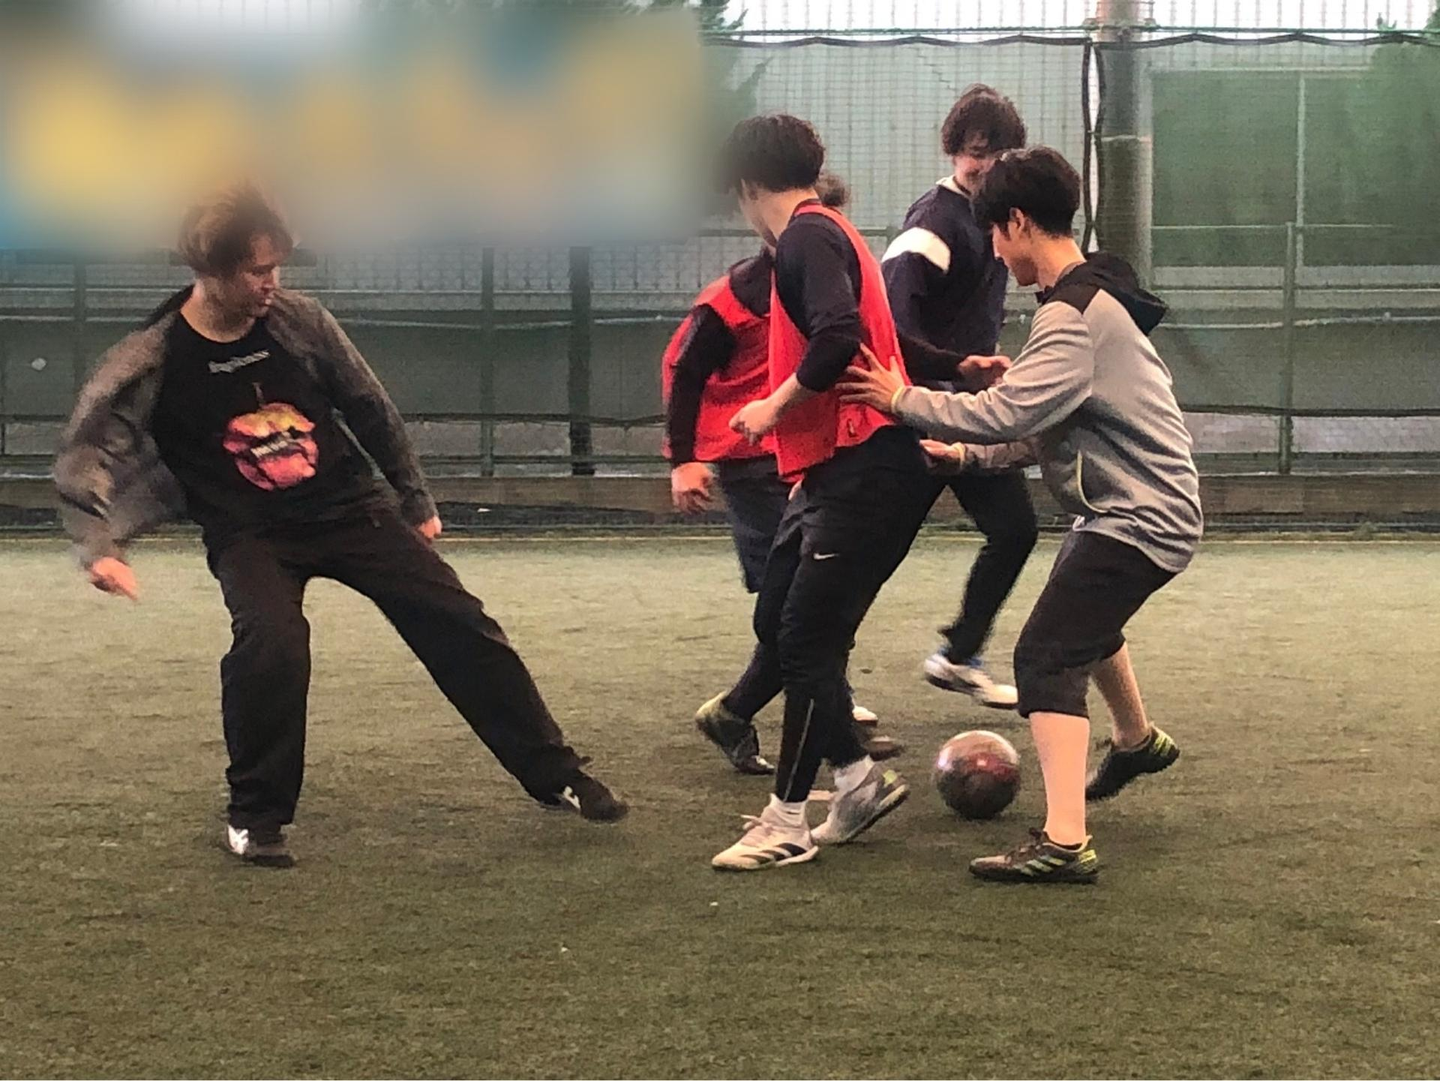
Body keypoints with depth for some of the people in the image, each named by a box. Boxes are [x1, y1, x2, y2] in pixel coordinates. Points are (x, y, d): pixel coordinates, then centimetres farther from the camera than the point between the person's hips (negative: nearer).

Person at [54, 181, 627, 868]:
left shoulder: (298, 320, -5)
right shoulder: (153, 362, -13)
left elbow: (372, 410, 9)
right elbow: (84, 458, -10)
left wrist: (416, 503, 16)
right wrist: (98, 547, -27)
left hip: (349, 507, 3)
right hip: (250, 534, -3)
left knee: (458, 624, -3)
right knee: (271, 640, -32)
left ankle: (555, 777, 12)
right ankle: (256, 816, -11)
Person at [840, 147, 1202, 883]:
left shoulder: (1074, 318, -23)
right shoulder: (1095, 298, 11)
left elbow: (1008, 415, -32)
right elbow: (1046, 426, 15)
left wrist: (904, 400, -22)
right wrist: (969, 454, 8)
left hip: (1139, 520, -11)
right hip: (1142, 509, 11)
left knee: (1046, 657, -18)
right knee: (1086, 622, 35)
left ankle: (1064, 843, -27)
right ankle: (1136, 740, 60)